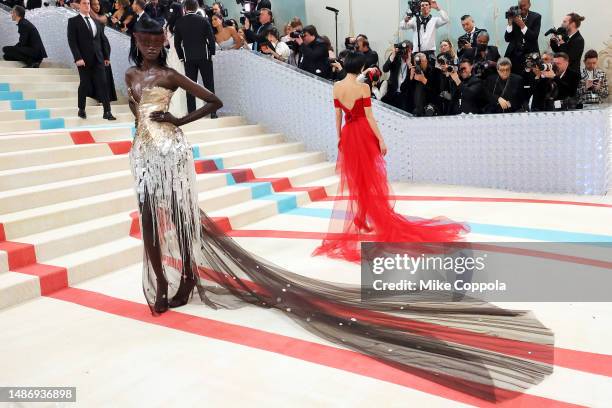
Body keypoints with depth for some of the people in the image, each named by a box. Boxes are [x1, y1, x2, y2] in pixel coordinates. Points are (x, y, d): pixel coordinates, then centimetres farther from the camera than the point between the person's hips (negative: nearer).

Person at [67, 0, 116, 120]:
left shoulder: (96, 22, 16)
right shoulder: (73, 21, 1)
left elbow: (103, 39, 16)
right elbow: (72, 41, -7)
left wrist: (107, 56, 8)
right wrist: (78, 58, -16)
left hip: (98, 58, 3)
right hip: (84, 59, -3)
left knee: (103, 84, -5)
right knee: (84, 84, 5)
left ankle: (107, 112, -5)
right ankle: (81, 110, 21)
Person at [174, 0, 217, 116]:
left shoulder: (179, 22, 0)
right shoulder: (204, 20, -4)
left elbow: (177, 43, 3)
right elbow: (211, 39, -3)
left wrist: (181, 57, 14)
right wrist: (211, 53, 9)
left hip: (188, 58, 1)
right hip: (204, 57, -1)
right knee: (209, 85, 6)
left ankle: (191, 113, 5)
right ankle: (212, 112, 5)